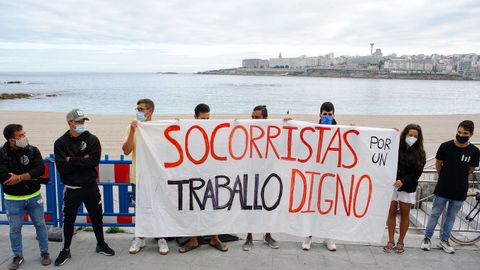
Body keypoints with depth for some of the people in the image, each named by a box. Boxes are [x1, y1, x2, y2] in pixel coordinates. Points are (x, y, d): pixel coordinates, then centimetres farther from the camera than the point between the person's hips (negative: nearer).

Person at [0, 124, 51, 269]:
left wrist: (19, 177, -24)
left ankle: (44, 252, 26)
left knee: (40, 225, 11)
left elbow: (40, 169, -17)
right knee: (15, 229, 11)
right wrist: (30, 177, -18)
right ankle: (18, 256, 30)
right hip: (13, 199, -1)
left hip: (34, 196, 1)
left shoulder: (33, 150, -6)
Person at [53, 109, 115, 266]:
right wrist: (82, 161, -16)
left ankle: (101, 244, 32)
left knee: (96, 216, 13)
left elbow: (94, 160, -18)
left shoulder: (92, 139, -4)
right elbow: (62, 167, -15)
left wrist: (72, 160, -17)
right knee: (69, 219, 9)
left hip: (90, 186, 1)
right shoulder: (61, 143, -5)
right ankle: (66, 250, 26)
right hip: (71, 188, -1)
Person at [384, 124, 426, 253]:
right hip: (392, 185, -1)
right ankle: (391, 241, 19)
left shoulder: (419, 153, 0)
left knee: (405, 214, 10)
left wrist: (403, 181, -21)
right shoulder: (396, 148, -4)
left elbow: (417, 173, -5)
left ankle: (400, 242, 24)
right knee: (392, 212, 7)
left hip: (408, 188, 1)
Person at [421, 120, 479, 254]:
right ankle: (427, 238, 21)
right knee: (435, 214, 8)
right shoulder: (446, 146, -11)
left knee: (451, 217, 14)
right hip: (442, 189, -1)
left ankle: (444, 240, 29)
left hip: (459, 191, 1)